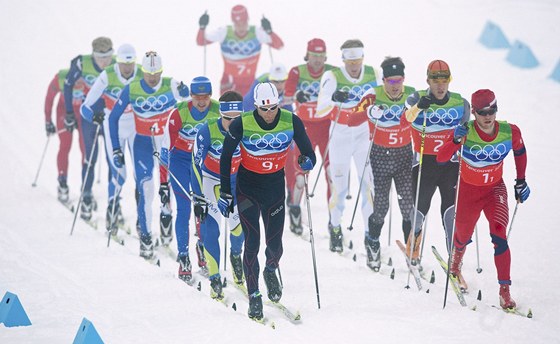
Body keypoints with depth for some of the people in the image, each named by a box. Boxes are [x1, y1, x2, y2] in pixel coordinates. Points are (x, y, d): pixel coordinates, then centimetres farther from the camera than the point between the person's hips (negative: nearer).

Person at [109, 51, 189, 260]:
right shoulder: (132, 90, -9)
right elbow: (114, 117, 0)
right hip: (143, 143, 0)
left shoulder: (170, 86, -11)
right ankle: (145, 237, -4)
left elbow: (182, 94, -31)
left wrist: (182, 92, -55)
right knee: (145, 189, -11)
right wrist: (116, 149, -3)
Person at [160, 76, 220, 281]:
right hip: (180, 159, -2)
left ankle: (203, 248, 20)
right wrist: (163, 183, -21)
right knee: (184, 209, -9)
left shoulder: (218, 112, -18)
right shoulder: (179, 113, -24)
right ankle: (183, 259, -4)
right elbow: (166, 148, -20)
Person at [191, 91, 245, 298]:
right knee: (211, 229, -13)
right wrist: (198, 198, -19)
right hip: (211, 180, -2)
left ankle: (236, 254, 30)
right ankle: (215, 279, -2)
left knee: (239, 225, -6)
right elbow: (196, 164, -19)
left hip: (237, 180, 2)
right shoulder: (208, 131, -28)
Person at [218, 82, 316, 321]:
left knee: (275, 244, 2)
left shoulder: (291, 122, -14)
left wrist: (307, 162, -28)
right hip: (247, 187, -2)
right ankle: (254, 297, 2)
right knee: (252, 242, -9)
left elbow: (308, 152, -3)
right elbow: (226, 156, -5)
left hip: (276, 187, 2)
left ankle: (271, 271, 37)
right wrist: (225, 193, -5)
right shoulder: (242, 124, -18)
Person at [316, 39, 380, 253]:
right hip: (340, 134, -2)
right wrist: (333, 99, -45)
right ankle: (335, 227, 25)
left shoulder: (373, 74, -8)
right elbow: (320, 110, -26)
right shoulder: (332, 77, -18)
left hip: (364, 134, 2)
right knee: (339, 185, 2)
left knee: (368, 183, -7)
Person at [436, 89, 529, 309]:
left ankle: (505, 290, -14)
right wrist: (456, 140, -49)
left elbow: (519, 151, 5)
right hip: (468, 190, 0)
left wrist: (521, 181, 5)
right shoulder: (466, 132, -24)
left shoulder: (510, 132, -18)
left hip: (495, 189, 0)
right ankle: (456, 260, 55)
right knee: (464, 236, 18)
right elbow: (441, 158, -31)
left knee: (499, 237, -19)